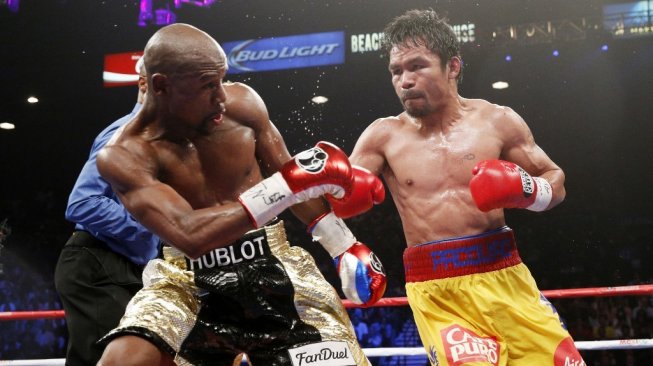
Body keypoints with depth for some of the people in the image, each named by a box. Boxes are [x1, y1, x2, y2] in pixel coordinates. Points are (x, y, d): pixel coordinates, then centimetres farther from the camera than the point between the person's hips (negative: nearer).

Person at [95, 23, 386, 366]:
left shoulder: (242, 102, -8)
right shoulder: (123, 155, -18)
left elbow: (286, 173, 9)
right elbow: (189, 235, -31)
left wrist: (345, 247, 12)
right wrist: (289, 184, -32)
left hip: (274, 265, 3)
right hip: (189, 280, -3)